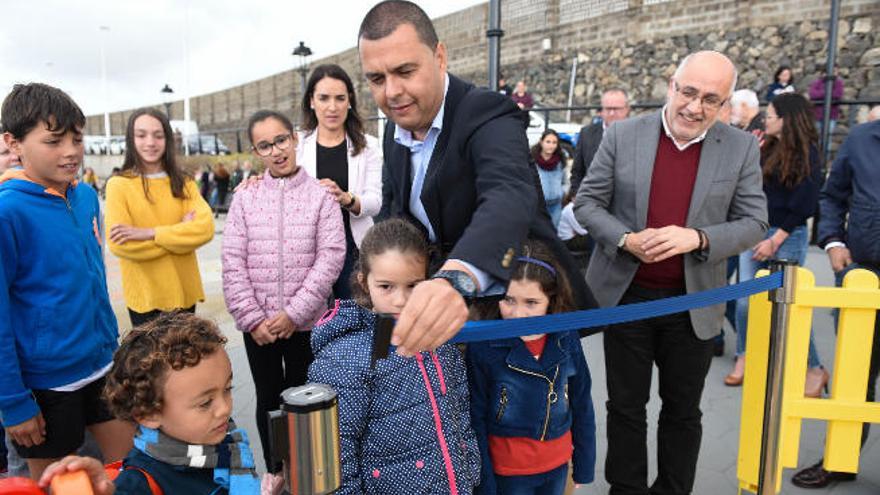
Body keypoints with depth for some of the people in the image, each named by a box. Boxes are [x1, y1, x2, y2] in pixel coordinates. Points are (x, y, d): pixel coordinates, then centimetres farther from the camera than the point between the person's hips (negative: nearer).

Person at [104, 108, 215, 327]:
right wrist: (180, 233, -11)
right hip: (146, 296, -3)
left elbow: (205, 228, -9)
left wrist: (151, 233, -17)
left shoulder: (184, 184, 6)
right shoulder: (119, 184, -5)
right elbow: (120, 244, -14)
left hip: (184, 292, 4)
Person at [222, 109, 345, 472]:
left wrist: (294, 313, -14)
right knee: (268, 400, 14)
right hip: (258, 325, 2)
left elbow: (330, 258, -10)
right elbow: (233, 265, -1)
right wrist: (252, 319, -9)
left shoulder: (321, 196, -3)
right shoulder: (244, 199, 1)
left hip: (306, 323, -1)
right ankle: (274, 473, 33)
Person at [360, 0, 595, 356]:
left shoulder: (489, 115, -24)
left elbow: (509, 197, -44)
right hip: (434, 296, 6)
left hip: (521, 299, -6)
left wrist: (455, 277, -64)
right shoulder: (395, 130, 0)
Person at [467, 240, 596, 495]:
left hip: (557, 466, 3)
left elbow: (581, 405, 2)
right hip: (507, 472, -3)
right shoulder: (482, 346, -18)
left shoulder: (567, 339, -9)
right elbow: (475, 421, -11)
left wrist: (584, 465, 7)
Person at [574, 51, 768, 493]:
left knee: (683, 410, 16)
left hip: (694, 303, 1)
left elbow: (753, 222, -2)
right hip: (625, 295, 0)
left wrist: (697, 238, -21)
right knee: (626, 406, 13)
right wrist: (626, 240, -19)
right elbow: (587, 203, -1)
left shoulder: (741, 148, -2)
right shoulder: (623, 135, -4)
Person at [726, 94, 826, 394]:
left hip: (787, 236, -6)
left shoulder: (807, 154, -6)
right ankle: (744, 357, 20)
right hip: (755, 232, 6)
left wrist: (775, 240, -14)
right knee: (745, 300, 4)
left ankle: (815, 370, 14)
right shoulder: (767, 149, 10)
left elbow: (803, 205, -11)